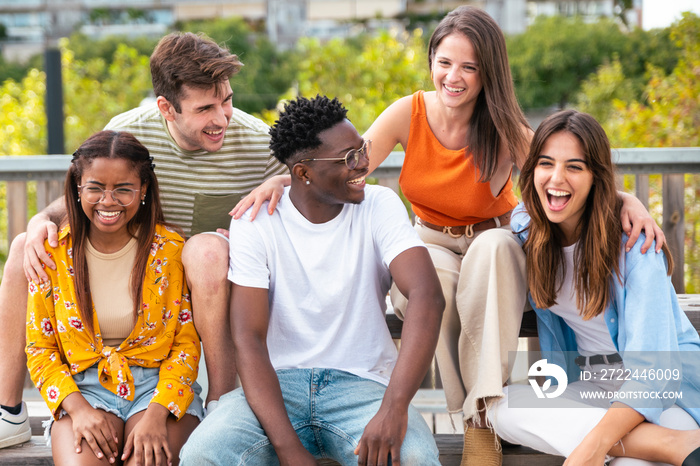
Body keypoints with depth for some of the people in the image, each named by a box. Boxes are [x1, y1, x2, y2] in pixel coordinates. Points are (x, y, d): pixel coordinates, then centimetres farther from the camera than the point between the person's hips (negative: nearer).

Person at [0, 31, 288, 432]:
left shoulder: (259, 143, -14)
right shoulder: (127, 133, -9)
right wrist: (44, 219, -19)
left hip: (222, 285, -3)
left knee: (207, 250, -39)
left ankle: (221, 403, -23)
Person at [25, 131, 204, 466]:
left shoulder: (171, 250, -1)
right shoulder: (54, 254, 1)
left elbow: (186, 343, -1)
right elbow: (39, 348, 5)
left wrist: (157, 413, -17)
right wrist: (77, 408, -12)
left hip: (159, 385, -1)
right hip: (84, 388, 1)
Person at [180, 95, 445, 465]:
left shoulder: (380, 207, -2)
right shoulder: (255, 222, -4)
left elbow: (427, 296, -18)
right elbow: (248, 338, -12)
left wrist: (394, 408, -34)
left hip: (362, 381, 0)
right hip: (278, 382, 0)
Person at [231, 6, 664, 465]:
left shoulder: (506, 133, -15)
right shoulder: (410, 113, -11)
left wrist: (626, 199, -41)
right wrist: (284, 179, -34)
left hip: (493, 249, -1)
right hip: (430, 245, 1)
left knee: (495, 244, -38)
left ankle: (483, 415, -35)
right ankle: (475, 411, -21)